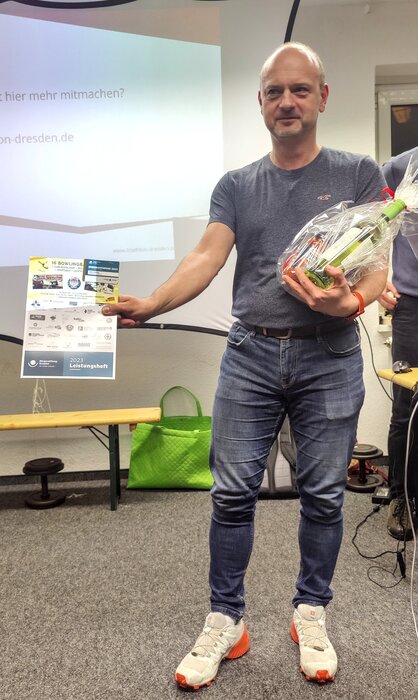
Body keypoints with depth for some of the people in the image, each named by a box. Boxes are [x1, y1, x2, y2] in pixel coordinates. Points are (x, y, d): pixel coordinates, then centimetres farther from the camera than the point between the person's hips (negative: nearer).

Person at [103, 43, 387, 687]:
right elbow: (207, 257, -2)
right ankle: (225, 622, 19)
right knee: (233, 493, 2)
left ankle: (311, 615, 28)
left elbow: (376, 266, -2)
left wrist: (349, 303, -25)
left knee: (323, 495, 7)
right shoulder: (236, 186, 12)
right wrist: (148, 304, -19)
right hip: (251, 355, 1)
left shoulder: (357, 174, 7)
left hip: (329, 356, -1)